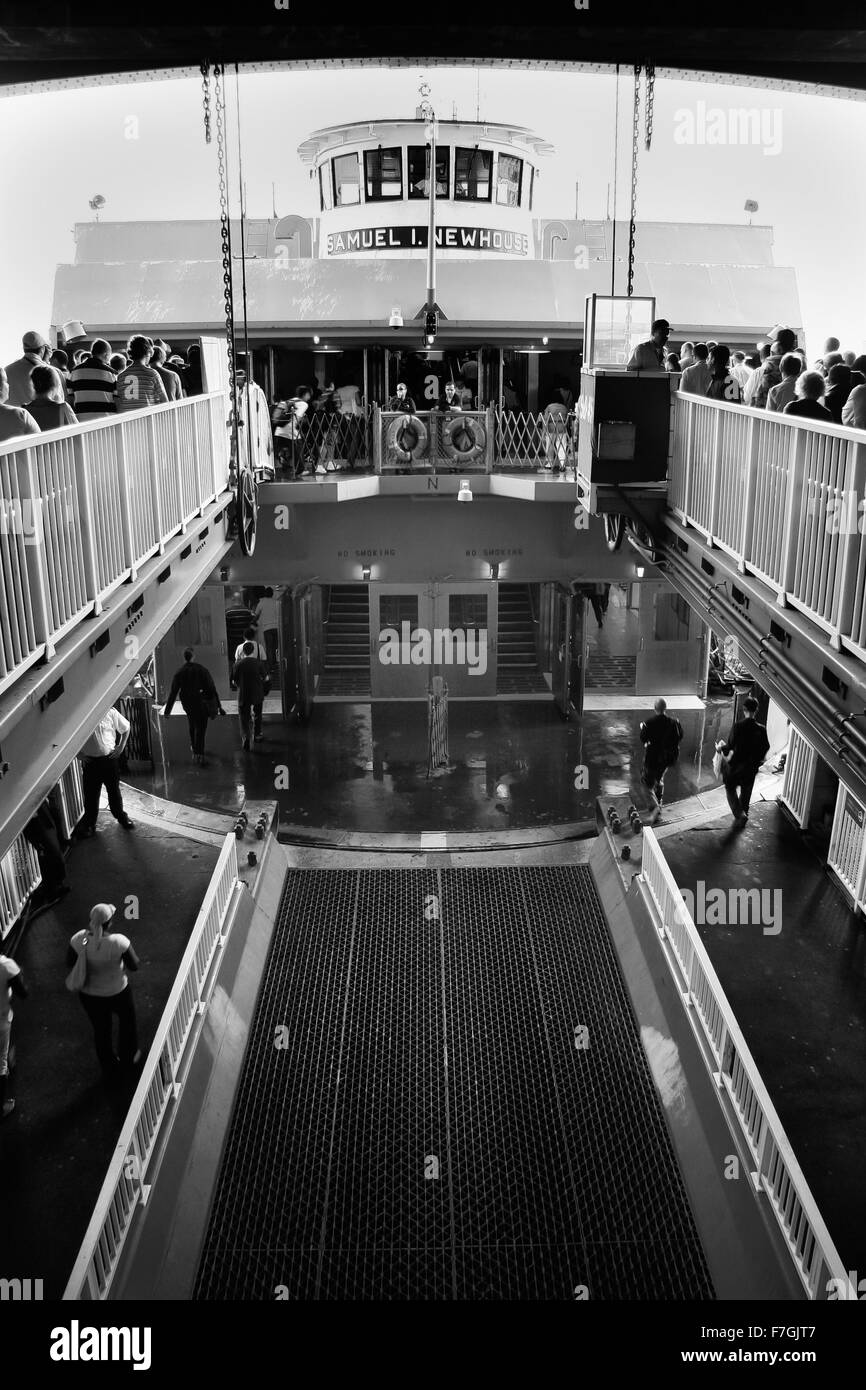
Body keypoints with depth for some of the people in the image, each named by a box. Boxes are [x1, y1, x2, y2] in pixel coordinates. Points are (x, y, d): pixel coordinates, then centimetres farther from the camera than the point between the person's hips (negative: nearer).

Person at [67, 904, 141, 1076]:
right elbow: (134, 965, -19)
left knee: (101, 1030, 27)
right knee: (127, 1020, 30)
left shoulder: (79, 939, -22)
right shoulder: (119, 942, -32)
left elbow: (69, 964, -7)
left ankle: (110, 1068, 47)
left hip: (89, 994, 3)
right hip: (116, 992, -3)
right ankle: (129, 1058, 50)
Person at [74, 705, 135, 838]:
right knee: (91, 795, 7)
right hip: (90, 761, -1)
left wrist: (121, 746, 0)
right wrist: (78, 753, -6)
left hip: (110, 758, 1)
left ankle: (121, 817, 35)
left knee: (114, 790, 15)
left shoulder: (110, 712, -9)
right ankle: (89, 824, 22)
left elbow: (125, 728, 7)